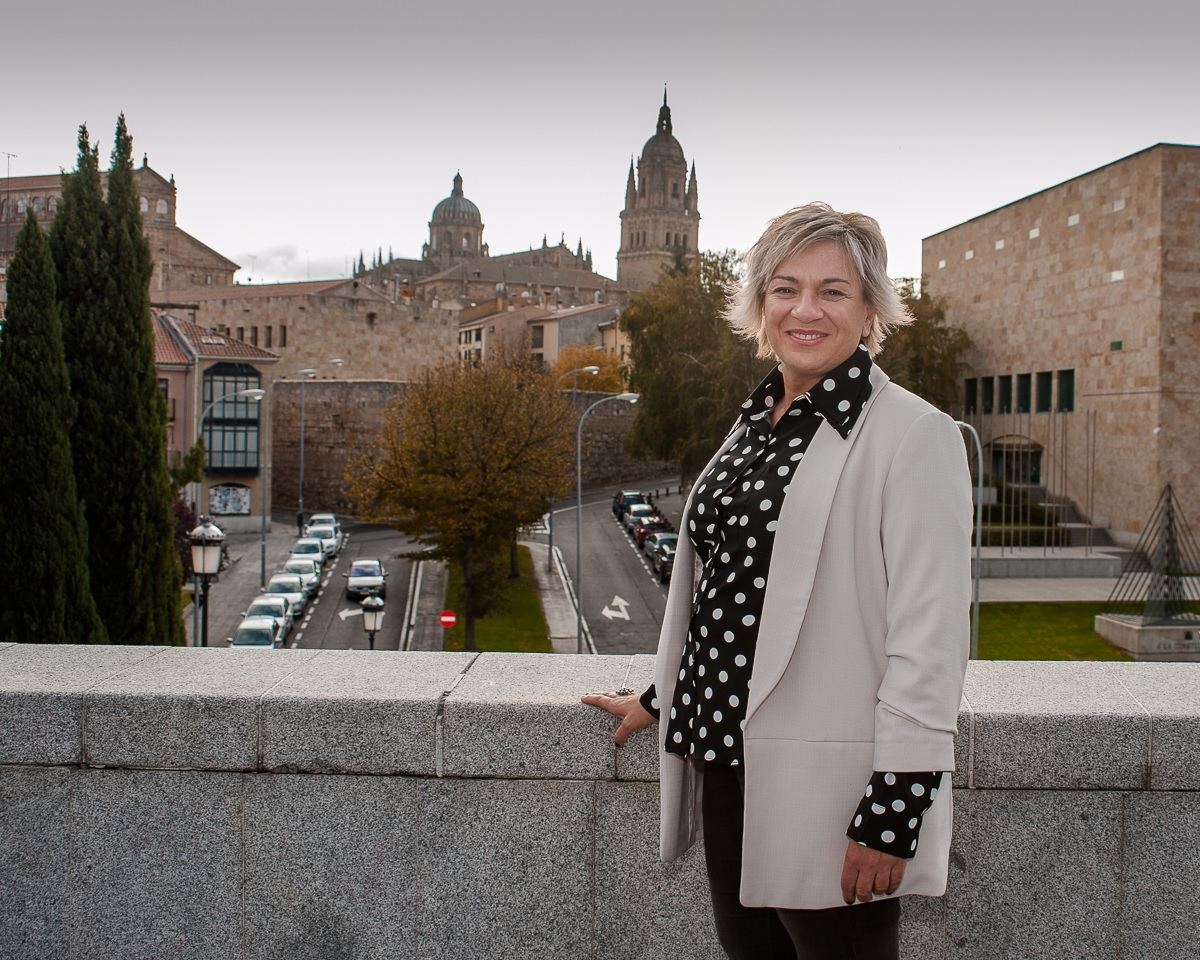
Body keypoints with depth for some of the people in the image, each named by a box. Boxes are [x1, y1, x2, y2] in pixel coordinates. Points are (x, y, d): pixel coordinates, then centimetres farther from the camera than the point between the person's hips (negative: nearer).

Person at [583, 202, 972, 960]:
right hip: (730, 763, 7)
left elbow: (929, 635, -15)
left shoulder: (915, 435, -11)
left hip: (829, 786, -7)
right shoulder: (754, 427, 12)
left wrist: (893, 810, -18)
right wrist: (662, 700, 25)